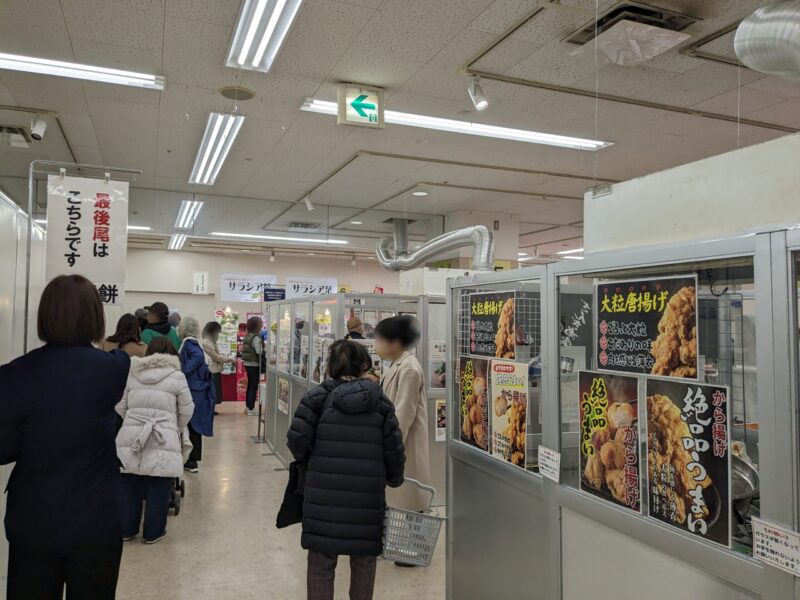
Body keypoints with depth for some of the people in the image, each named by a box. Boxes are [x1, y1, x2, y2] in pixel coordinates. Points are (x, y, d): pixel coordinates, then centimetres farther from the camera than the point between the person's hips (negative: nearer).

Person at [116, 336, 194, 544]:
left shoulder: (131, 374, 9)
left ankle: (127, 530, 28)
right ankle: (153, 532, 18)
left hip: (130, 439, 4)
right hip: (162, 441, -3)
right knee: (158, 491, 8)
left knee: (129, 487, 15)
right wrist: (176, 429, 23)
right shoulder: (177, 376, 1)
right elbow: (187, 410, 5)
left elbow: (120, 406, 12)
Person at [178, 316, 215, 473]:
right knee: (194, 427, 13)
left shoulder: (189, 343, -13)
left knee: (190, 426, 2)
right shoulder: (193, 343, 11)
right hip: (198, 390, 8)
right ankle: (192, 460, 22)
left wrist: (184, 371, -26)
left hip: (192, 391, -8)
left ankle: (192, 461, 10)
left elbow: (198, 356, -32)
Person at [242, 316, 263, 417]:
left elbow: (243, 350, 14)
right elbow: (259, 351, -27)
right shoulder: (256, 337, -19)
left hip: (247, 364, 9)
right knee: (254, 386, -2)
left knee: (250, 385, 17)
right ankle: (251, 409, 3)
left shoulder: (247, 336, 10)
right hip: (254, 365, -9)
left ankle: (248, 407, 25)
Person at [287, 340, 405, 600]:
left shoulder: (318, 396, -2)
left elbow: (297, 439, -8)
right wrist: (394, 479, 21)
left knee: (321, 561, 14)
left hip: (324, 495, -1)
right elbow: (394, 448, 3)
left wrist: (309, 464, 12)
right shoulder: (380, 401, 4)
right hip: (367, 496, 1)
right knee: (364, 560, 20)